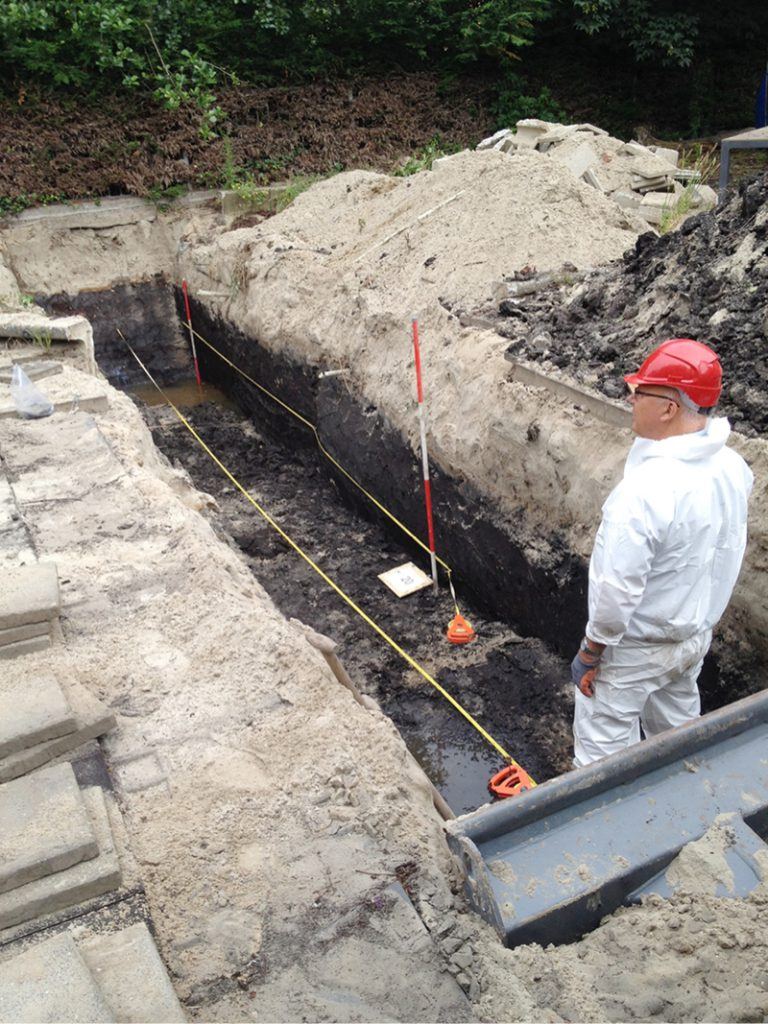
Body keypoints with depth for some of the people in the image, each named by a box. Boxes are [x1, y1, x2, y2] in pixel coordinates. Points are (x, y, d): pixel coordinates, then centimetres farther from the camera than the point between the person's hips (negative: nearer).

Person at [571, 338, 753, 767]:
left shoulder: (645, 490, -34)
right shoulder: (733, 467, -8)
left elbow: (618, 590, -28)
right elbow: (729, 551, 6)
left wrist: (590, 653, -15)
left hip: (636, 650, -8)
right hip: (698, 634, 8)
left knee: (603, 745, 9)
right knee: (678, 728, 28)